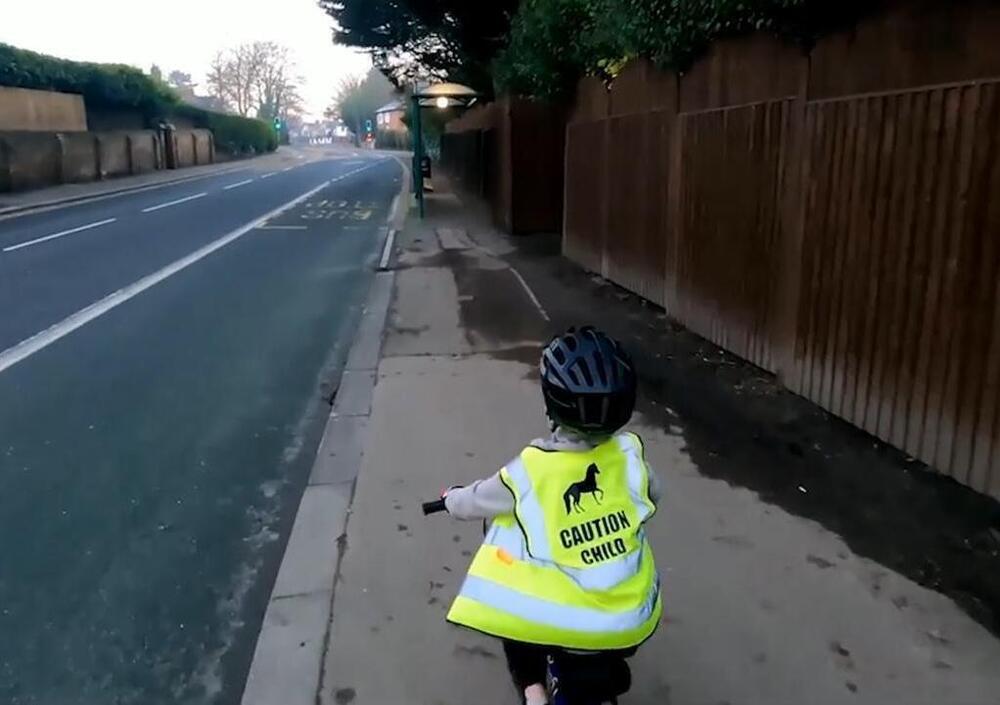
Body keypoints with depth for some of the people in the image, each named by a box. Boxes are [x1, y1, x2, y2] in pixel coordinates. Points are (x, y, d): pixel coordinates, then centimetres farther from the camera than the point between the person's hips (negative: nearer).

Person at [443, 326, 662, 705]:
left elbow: (469, 503, 0)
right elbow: (653, 494, 13)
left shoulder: (528, 471, -17)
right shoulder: (629, 452, -9)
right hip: (634, 621, 3)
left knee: (512, 609, 26)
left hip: (561, 625, -3)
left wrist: (451, 497, 22)